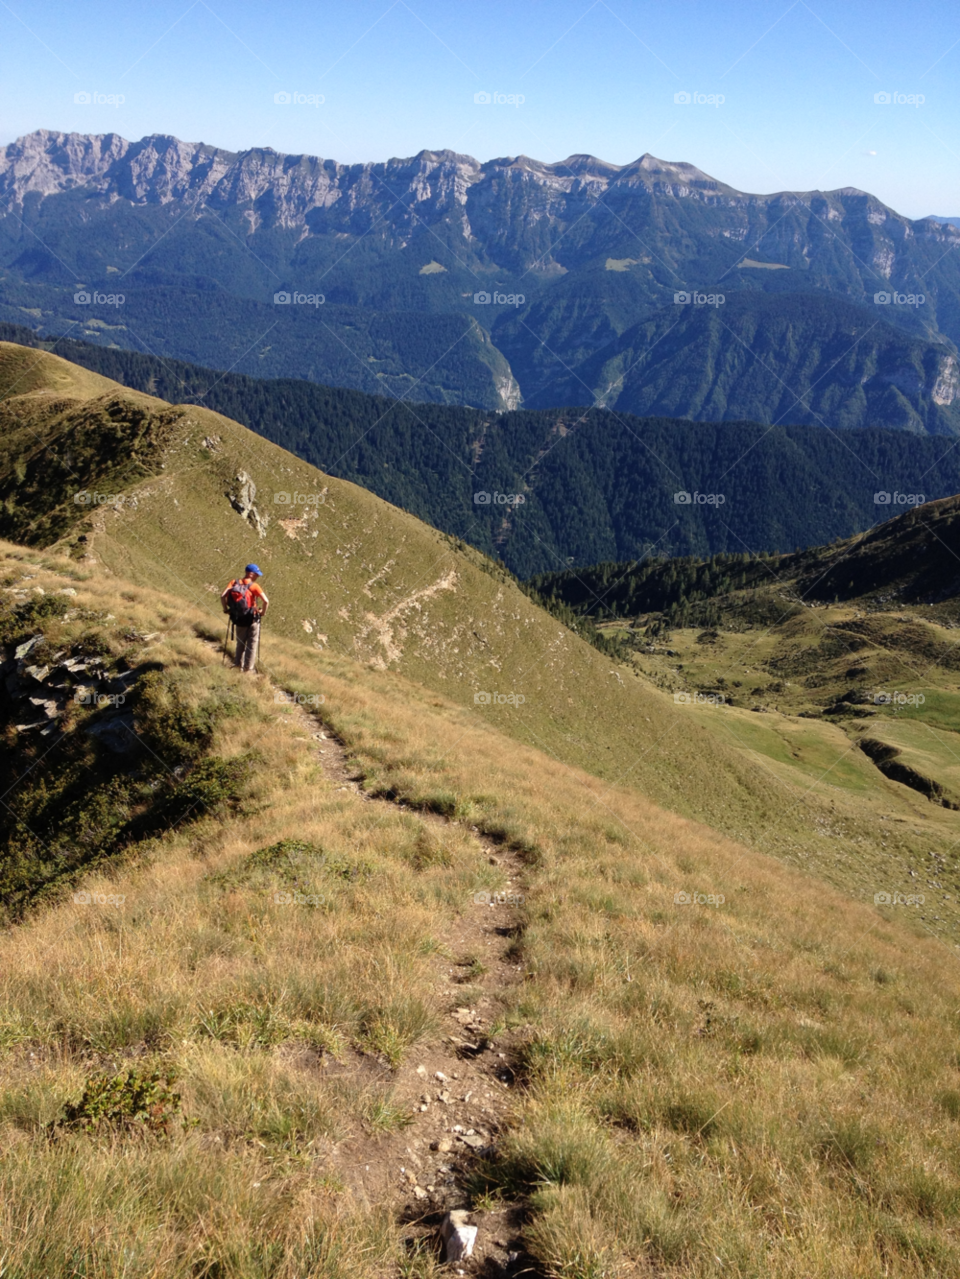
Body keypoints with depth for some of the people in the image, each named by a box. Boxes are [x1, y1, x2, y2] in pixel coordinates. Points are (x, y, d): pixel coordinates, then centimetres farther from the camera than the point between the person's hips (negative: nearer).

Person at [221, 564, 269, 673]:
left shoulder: (234, 582, -2)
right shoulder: (253, 586, -13)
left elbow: (222, 596, -11)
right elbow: (266, 601, -23)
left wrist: (226, 609, 3)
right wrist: (263, 612, -6)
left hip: (238, 619, 4)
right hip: (252, 619, -4)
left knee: (240, 643, 22)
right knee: (252, 643, 10)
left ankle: (238, 664, 27)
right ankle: (248, 666, 10)